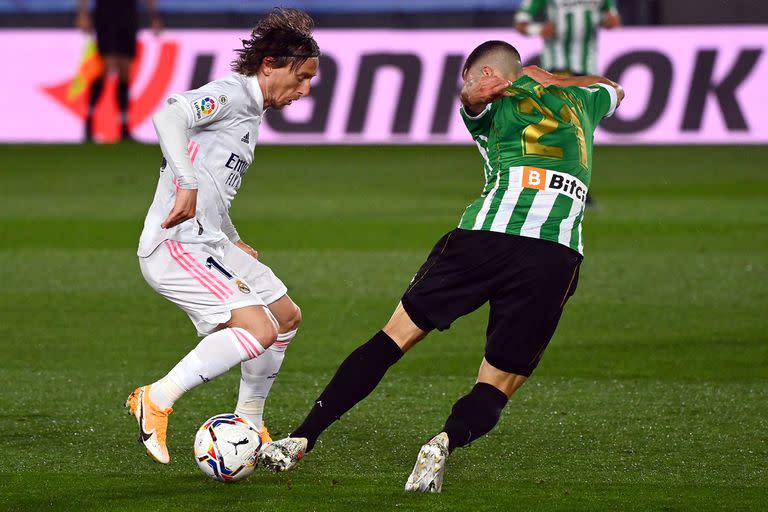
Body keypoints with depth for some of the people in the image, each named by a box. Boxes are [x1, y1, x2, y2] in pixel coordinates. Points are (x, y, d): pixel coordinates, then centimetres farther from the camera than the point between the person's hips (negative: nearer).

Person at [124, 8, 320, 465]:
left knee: (287, 316, 18)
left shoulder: (250, 112, 20)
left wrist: (234, 243, 32)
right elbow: (168, 115, -30)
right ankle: (158, 401, -13)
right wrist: (187, 184, -38)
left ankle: (248, 425, 27)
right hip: (177, 244, -11)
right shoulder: (228, 94, -11)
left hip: (209, 244, 11)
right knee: (258, 328, -22)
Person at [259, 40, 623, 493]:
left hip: (487, 235, -2)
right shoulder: (577, 101, 28)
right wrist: (558, 79, 56)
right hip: (558, 258, 2)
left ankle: (301, 440, 6)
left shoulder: (492, 107, 15)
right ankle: (447, 441, -25)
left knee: (396, 336, 11)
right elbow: (614, 90, 48)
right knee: (496, 387, 9)